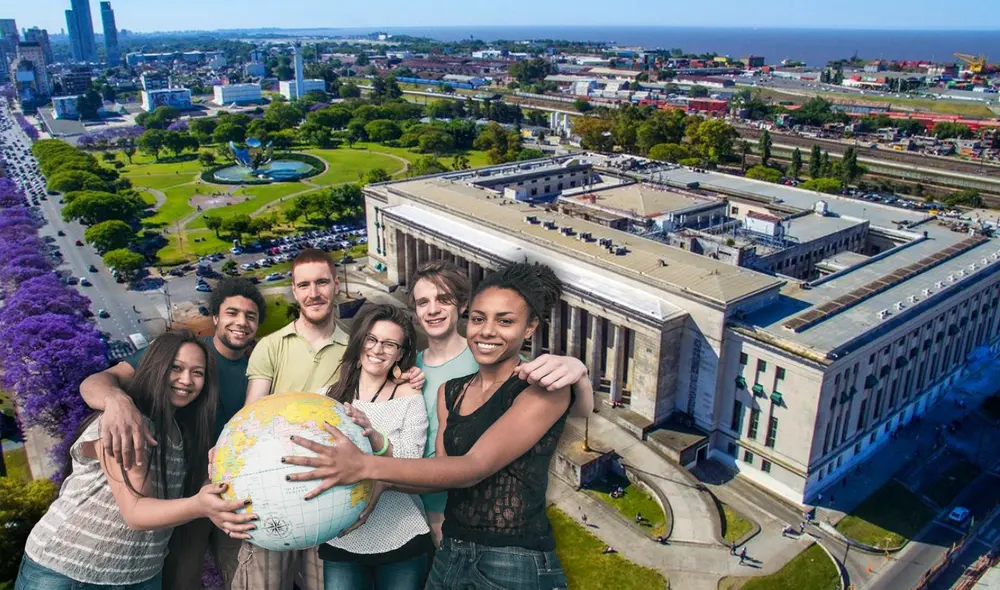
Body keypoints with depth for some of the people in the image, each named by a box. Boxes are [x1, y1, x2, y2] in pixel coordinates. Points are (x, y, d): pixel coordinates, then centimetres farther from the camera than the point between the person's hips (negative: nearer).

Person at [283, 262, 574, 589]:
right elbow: (442, 470, 2)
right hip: (449, 558, 6)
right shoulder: (450, 392, 9)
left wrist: (367, 467, -30)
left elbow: (476, 467, -23)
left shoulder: (546, 389, -13)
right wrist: (377, 482, -14)